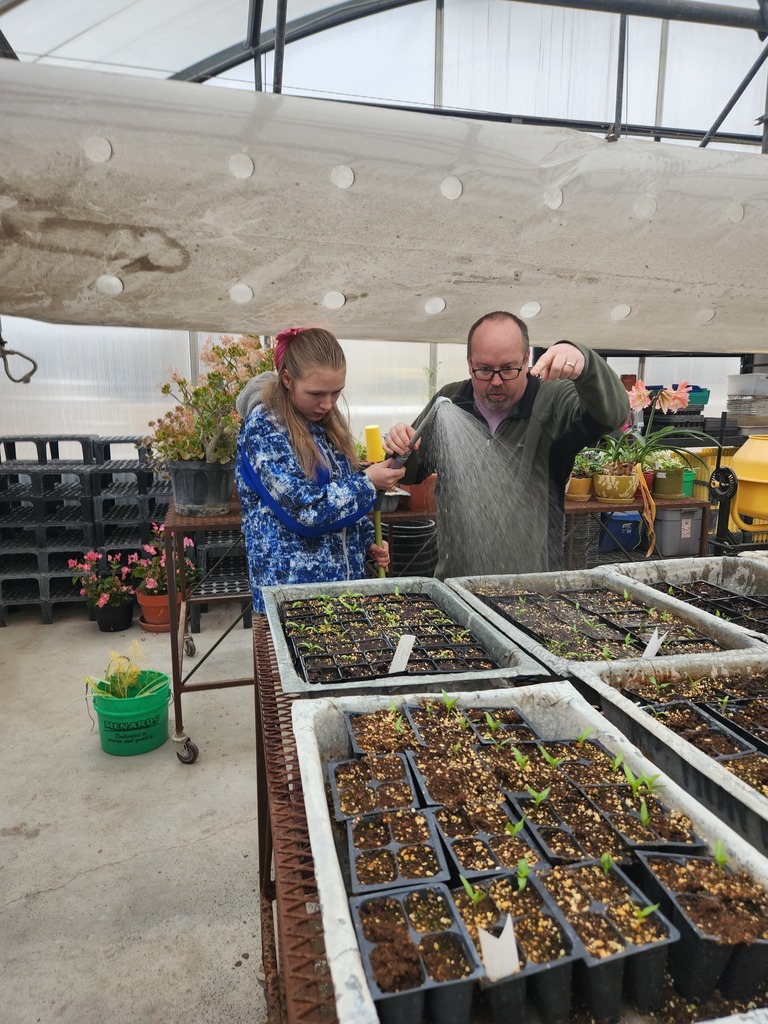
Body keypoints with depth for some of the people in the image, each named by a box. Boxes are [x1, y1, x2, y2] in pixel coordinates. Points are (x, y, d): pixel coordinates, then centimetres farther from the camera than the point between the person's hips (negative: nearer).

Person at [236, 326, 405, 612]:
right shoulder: (264, 426, -16)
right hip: (290, 584, -7)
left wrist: (368, 540, 4)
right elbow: (303, 508, -22)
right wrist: (367, 483, -13)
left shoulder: (329, 422, 6)